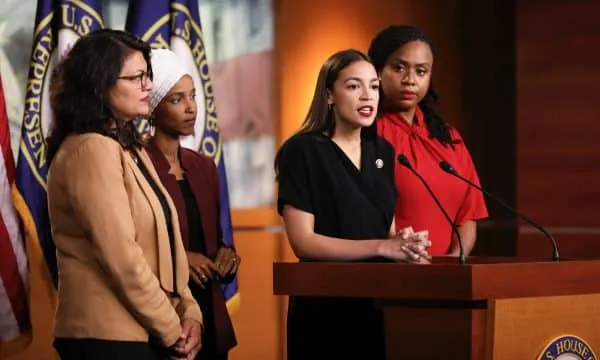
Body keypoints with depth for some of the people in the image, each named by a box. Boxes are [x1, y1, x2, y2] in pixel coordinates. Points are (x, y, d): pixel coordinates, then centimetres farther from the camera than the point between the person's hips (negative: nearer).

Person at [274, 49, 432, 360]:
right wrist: (381, 247, -22)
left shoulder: (382, 151, 10)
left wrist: (404, 245, -8)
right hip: (326, 306, -6)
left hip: (379, 302, 6)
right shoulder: (302, 151, -10)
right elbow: (303, 241, -17)